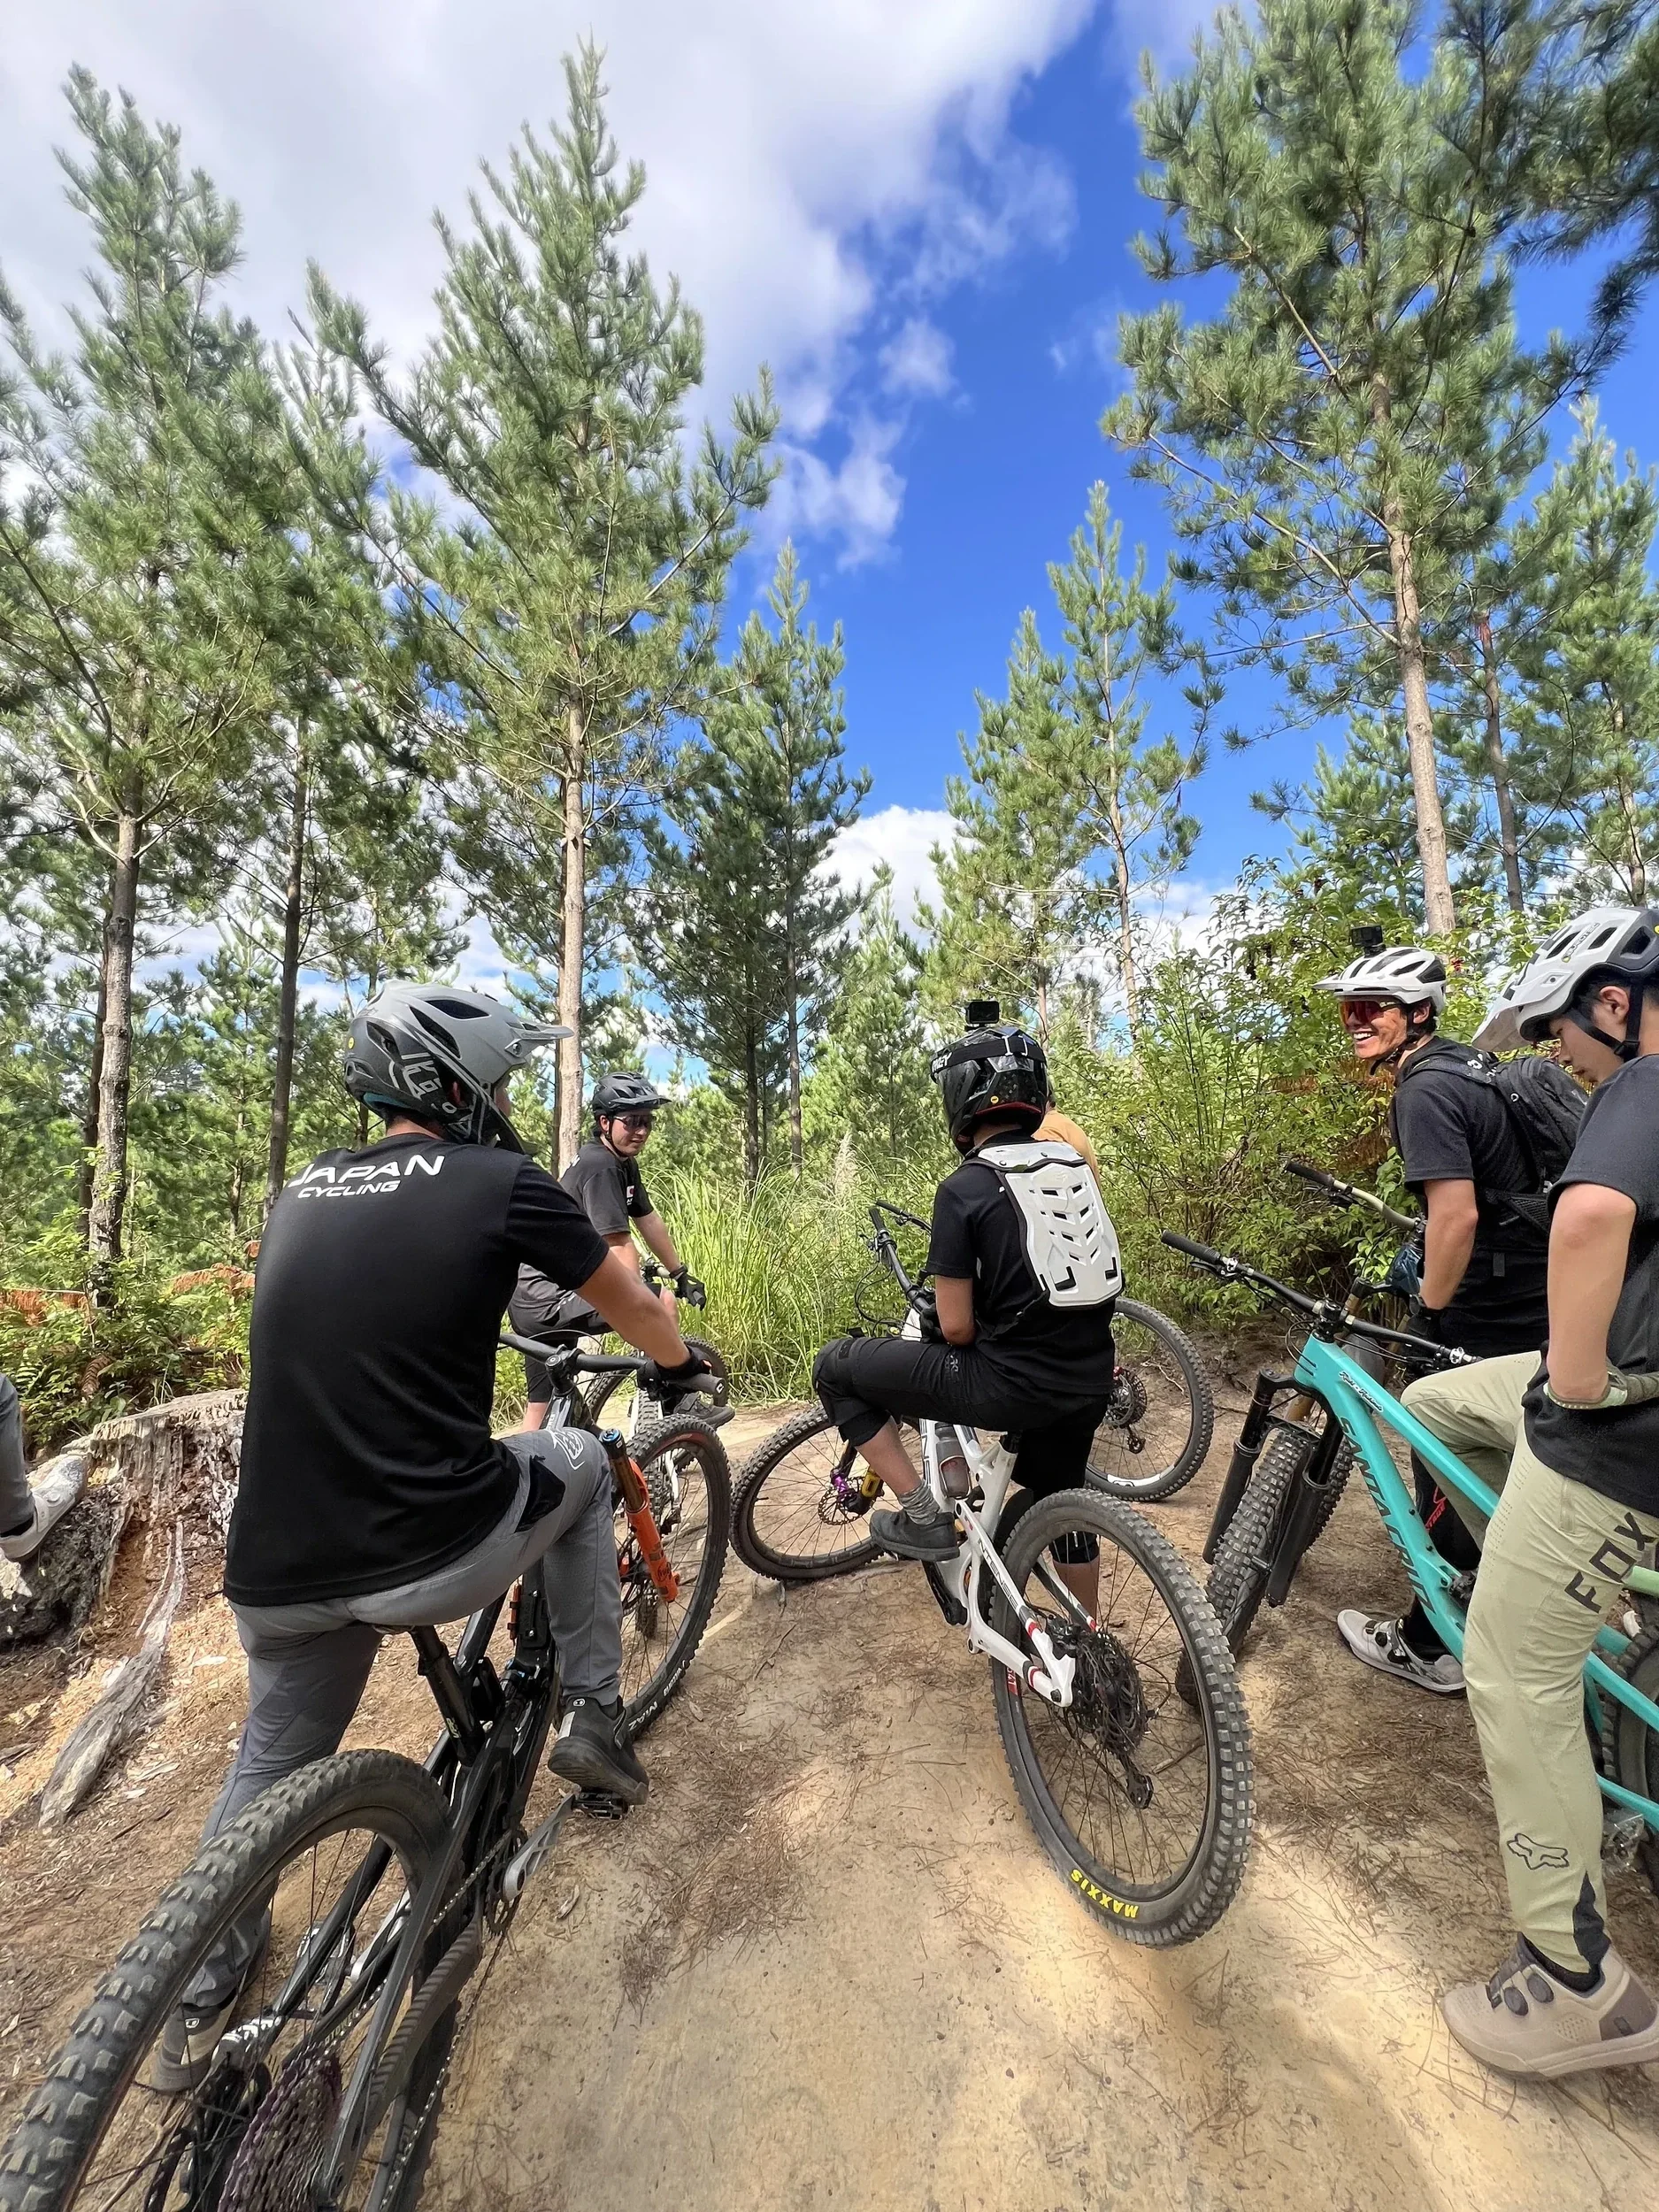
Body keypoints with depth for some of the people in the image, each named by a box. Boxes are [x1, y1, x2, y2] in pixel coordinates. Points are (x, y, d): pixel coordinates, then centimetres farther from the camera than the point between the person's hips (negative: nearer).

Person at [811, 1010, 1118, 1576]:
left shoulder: (964, 1188, -14)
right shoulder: (1074, 1166, 6)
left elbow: (956, 1327, -13)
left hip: (1013, 1385, -7)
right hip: (1089, 1382, 8)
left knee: (835, 1367, 5)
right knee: (1058, 1499, 34)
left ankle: (923, 1514, 8)